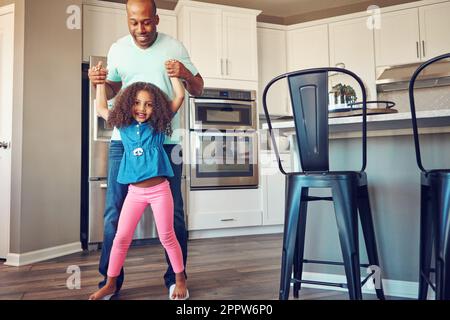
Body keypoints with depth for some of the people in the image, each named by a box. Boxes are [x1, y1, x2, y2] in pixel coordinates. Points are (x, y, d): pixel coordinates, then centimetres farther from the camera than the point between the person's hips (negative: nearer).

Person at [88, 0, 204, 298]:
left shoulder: (174, 47, 2)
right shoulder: (117, 49, 8)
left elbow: (198, 89, 7)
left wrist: (185, 74, -14)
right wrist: (100, 82, -3)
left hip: (165, 140, -1)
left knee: (172, 212, 3)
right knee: (114, 211, 2)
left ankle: (176, 279, 19)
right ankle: (110, 280, 18)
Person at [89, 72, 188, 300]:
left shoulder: (157, 126, 1)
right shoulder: (124, 126, 8)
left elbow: (180, 97, 0)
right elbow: (101, 108, 23)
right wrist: (100, 82, 25)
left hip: (159, 189, -3)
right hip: (135, 192, 3)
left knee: (167, 237, 4)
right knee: (121, 238, 7)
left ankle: (180, 280, 21)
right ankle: (111, 284, 23)